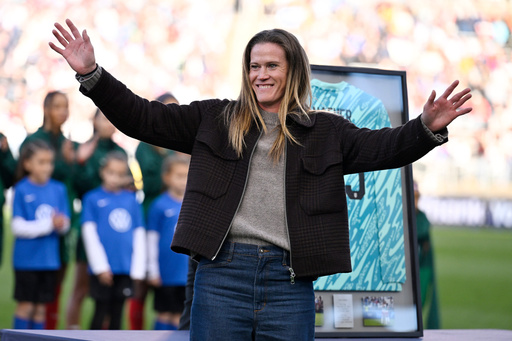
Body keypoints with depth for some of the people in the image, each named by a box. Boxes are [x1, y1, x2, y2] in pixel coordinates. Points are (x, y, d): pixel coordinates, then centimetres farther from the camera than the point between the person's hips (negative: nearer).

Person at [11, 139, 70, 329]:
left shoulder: (58, 189, 4)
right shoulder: (22, 190, -7)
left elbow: (65, 225, 5)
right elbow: (18, 227, -12)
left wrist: (62, 224, -18)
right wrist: (48, 224, -18)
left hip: (50, 258, 4)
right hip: (27, 258, -4)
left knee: (41, 306, 9)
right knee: (26, 305, 1)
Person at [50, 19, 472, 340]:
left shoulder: (326, 131, 13)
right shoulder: (215, 119, 13)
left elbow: (381, 147, 3)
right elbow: (144, 118, 11)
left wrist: (427, 129, -17)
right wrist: (91, 74, 1)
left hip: (290, 281, 0)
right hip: (222, 273, 0)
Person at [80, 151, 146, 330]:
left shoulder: (131, 199, 9)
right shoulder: (93, 198, 0)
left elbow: (139, 234, 11)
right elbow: (89, 233, -2)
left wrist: (138, 268, 5)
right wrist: (100, 266, -8)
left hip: (125, 268, 3)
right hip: (103, 268, -3)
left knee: (117, 314, 9)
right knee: (101, 313, 0)